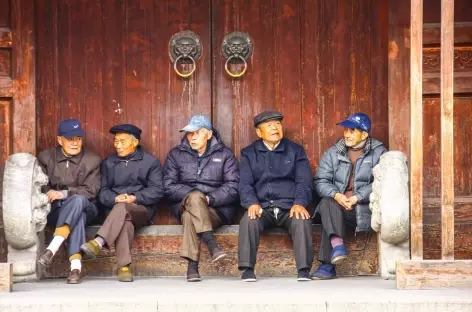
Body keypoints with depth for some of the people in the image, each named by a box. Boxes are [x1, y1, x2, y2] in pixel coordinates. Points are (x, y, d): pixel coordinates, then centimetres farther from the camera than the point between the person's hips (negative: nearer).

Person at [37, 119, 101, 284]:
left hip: (84, 207, 0)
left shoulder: (92, 160, 2)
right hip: (54, 210, 0)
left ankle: (52, 249, -48)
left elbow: (91, 190, -7)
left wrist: (64, 193, -20)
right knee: (78, 217, -35)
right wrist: (49, 193, -18)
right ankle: (76, 265, -48)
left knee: (78, 199, -37)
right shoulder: (46, 157, 7)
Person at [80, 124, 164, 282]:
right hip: (114, 209, 2)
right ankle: (124, 267, -47)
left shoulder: (151, 162, 12)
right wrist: (115, 198, -13)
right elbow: (102, 192, 10)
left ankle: (99, 242, -51)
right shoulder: (108, 163, 21)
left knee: (122, 208, -38)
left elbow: (157, 191, 1)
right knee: (125, 221, -36)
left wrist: (134, 198, -14)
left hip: (142, 210, -2)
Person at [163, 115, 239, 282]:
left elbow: (233, 188, -3)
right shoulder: (176, 154, 12)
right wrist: (194, 195, -14)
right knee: (194, 198, -36)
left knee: (189, 216, -34)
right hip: (185, 204, 1)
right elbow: (169, 187, 1)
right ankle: (213, 246, -42)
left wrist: (209, 199, -17)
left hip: (218, 208, -1)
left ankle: (192, 266, -36)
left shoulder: (224, 154, 8)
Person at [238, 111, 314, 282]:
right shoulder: (249, 153, 13)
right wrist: (252, 203, -20)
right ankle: (247, 269, -25)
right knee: (248, 221, -32)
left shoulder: (296, 151, 13)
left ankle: (304, 270, -27)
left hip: (290, 208, 0)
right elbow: (245, 184, 2)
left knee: (303, 221, -32)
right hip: (262, 208, 0)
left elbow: (304, 182, 3)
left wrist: (299, 203, -17)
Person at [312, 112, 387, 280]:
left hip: (366, 206, -3)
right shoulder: (333, 152, 15)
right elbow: (320, 181, 5)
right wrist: (336, 195, -16)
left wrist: (357, 198, -20)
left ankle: (328, 264, -32)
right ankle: (337, 244, -47)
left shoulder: (378, 152, 5)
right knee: (327, 203, -31)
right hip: (338, 203, 3)